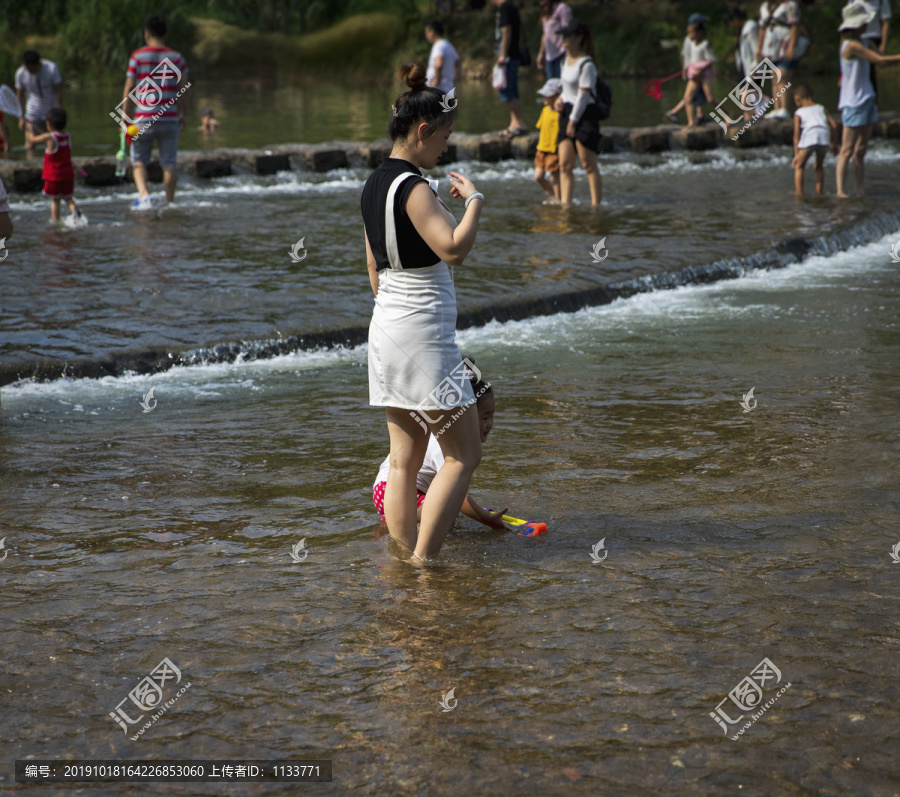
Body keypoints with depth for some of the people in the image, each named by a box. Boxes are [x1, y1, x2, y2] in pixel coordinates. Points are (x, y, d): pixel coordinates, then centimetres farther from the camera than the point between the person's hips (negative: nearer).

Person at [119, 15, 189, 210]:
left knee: (139, 161, 10)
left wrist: (124, 115, 3)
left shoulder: (137, 57, -2)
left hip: (143, 118, -1)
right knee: (169, 163, 6)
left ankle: (144, 195, -11)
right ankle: (170, 203, 8)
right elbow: (183, 89, 4)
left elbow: (129, 88, -3)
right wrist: (184, 115, 13)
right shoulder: (176, 57, 3)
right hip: (169, 119, 1)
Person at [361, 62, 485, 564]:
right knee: (464, 454, -3)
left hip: (387, 328, 9)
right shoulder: (414, 187, -16)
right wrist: (475, 199, -13)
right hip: (424, 334, -9)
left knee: (405, 460, 11)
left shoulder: (375, 184, 13)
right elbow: (454, 249, -28)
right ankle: (424, 564, -6)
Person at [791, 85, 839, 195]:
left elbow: (796, 135, 7)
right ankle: (819, 195, 17)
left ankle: (799, 195, 5)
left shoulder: (799, 113, 17)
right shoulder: (821, 109, 27)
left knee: (799, 167, 14)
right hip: (824, 137, 3)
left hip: (809, 138, -3)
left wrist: (796, 155, 7)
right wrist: (835, 145, 24)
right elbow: (834, 125, 16)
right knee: (819, 166, 25)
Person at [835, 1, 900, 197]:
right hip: (853, 103, -9)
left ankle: (860, 190, 9)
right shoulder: (852, 45, -17)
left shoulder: (859, 42, 12)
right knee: (848, 150, -9)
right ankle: (841, 191, -9)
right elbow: (880, 60, -20)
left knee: (861, 150, 8)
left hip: (866, 99, 9)